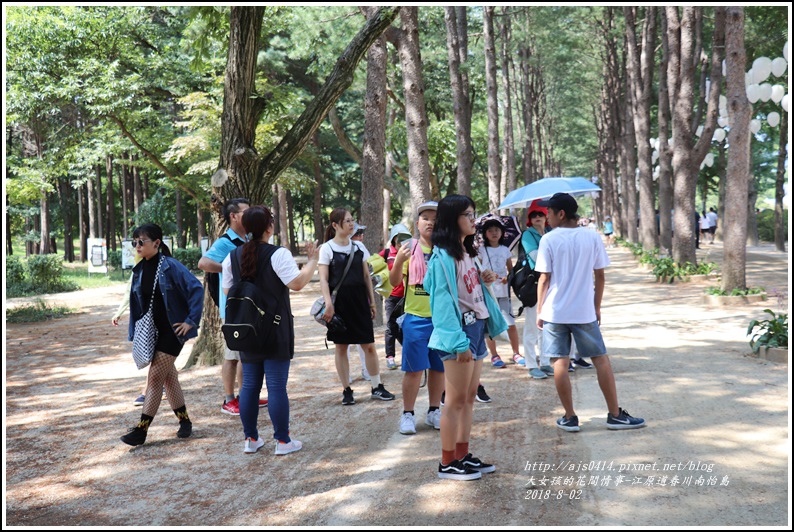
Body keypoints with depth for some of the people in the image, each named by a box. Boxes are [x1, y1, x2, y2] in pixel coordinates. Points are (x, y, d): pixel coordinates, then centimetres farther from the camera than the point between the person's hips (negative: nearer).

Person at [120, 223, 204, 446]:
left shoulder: (171, 266, -14)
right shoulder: (140, 270, 7)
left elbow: (196, 289, -18)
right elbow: (136, 301, 16)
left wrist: (191, 321, -19)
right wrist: (135, 333, 13)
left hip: (172, 330, -7)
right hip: (151, 331, 7)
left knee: (156, 376, -9)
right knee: (168, 376, 12)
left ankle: (141, 430, -6)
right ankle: (184, 421, 25)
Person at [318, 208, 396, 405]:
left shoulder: (358, 247, 10)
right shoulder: (327, 248, -2)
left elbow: (366, 276, 14)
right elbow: (323, 279, -7)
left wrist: (372, 300, 12)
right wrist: (328, 304, -18)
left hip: (359, 300, 3)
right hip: (339, 302, -3)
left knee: (369, 345, 3)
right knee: (341, 347, 4)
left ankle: (377, 387, 13)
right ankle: (347, 390, 13)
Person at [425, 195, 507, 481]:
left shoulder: (468, 251, 15)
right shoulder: (443, 256, -13)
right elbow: (443, 299, -18)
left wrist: (486, 278, 3)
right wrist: (459, 342, -22)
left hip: (476, 328, 9)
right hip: (458, 331, -9)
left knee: (469, 397, 13)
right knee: (456, 400, -3)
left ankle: (463, 455, 22)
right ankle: (447, 463, 5)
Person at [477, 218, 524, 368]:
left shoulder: (505, 250, 10)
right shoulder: (481, 250, 1)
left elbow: (511, 270, 15)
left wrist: (507, 278, -6)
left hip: (504, 291, 2)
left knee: (511, 324, 1)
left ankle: (516, 353, 13)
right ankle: (494, 356, 12)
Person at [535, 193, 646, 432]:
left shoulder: (549, 240, -7)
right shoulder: (592, 238, 0)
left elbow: (544, 279, -6)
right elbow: (599, 276, 3)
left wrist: (540, 311, 4)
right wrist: (597, 307, 13)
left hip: (554, 312, -1)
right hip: (584, 312, 2)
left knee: (560, 363, 5)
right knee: (601, 360, 10)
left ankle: (569, 417, 9)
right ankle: (615, 414, 12)